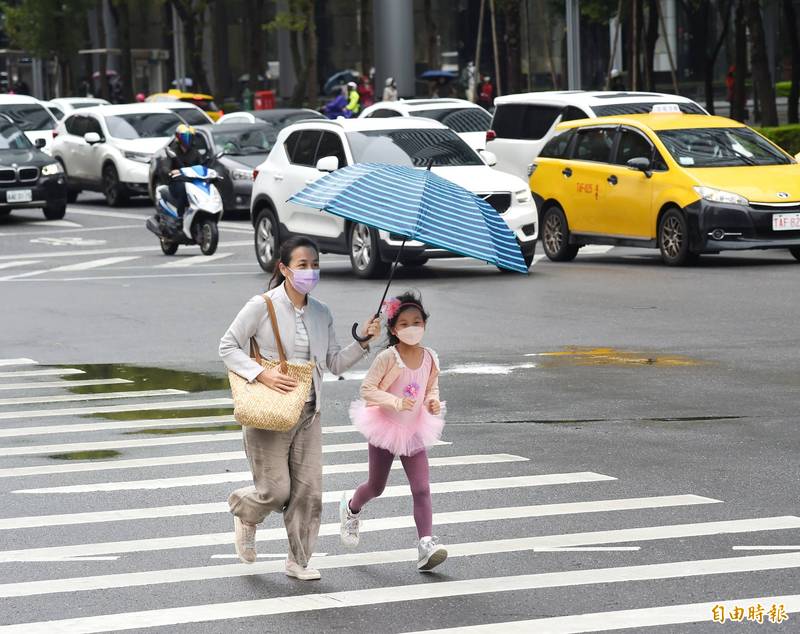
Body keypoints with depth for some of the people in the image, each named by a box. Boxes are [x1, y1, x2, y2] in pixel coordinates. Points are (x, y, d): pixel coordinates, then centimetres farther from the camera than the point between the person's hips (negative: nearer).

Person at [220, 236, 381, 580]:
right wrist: (262, 374, -17)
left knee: (309, 490, 0)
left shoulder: (321, 313, 8)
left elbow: (335, 363, 13)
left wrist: (363, 342, -3)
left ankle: (299, 561, 14)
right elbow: (228, 347, -5)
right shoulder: (262, 306, -9)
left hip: (308, 413, 5)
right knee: (276, 490, -4)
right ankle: (245, 515, 30)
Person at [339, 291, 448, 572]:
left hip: (414, 431, 3)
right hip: (384, 429, -3)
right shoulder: (388, 358, -20)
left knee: (422, 489, -11)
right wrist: (395, 402, -32)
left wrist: (433, 402, -10)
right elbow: (367, 389, -19)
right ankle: (351, 509, 50)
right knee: (376, 487, 17)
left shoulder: (430, 358, -4)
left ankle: (426, 543, -15)